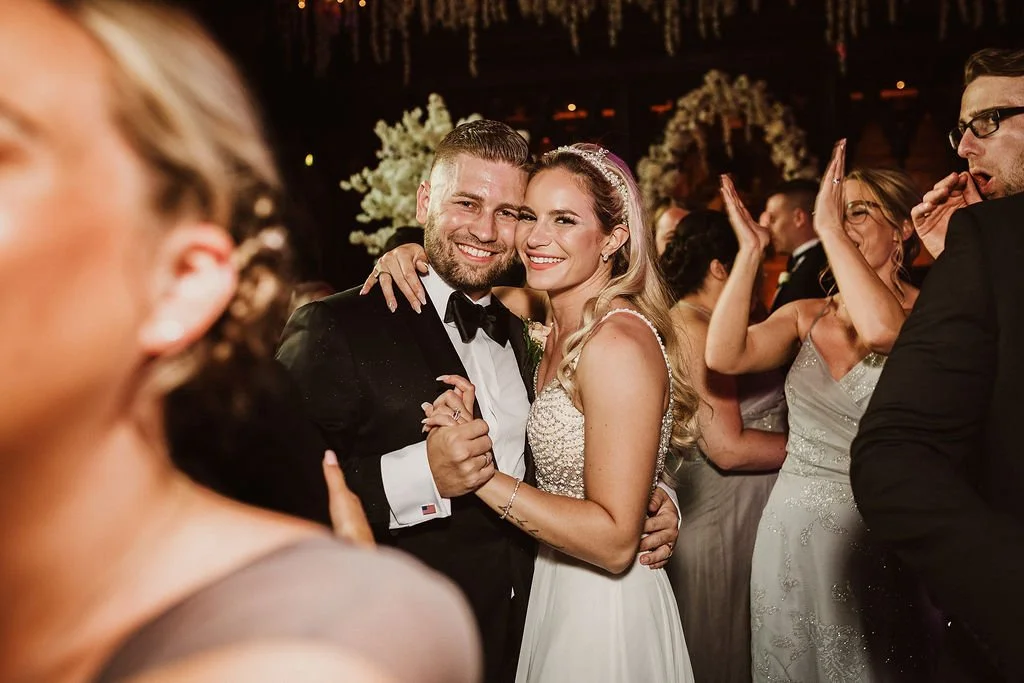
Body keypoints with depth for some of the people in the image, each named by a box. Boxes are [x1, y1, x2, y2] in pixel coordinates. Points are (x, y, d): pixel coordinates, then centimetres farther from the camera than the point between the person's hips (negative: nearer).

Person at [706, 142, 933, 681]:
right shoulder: (806, 317, 5)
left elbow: (880, 329, -31)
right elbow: (723, 355, -11)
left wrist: (829, 228, -22)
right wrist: (750, 250, -11)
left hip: (873, 537, -4)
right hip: (790, 530, 5)